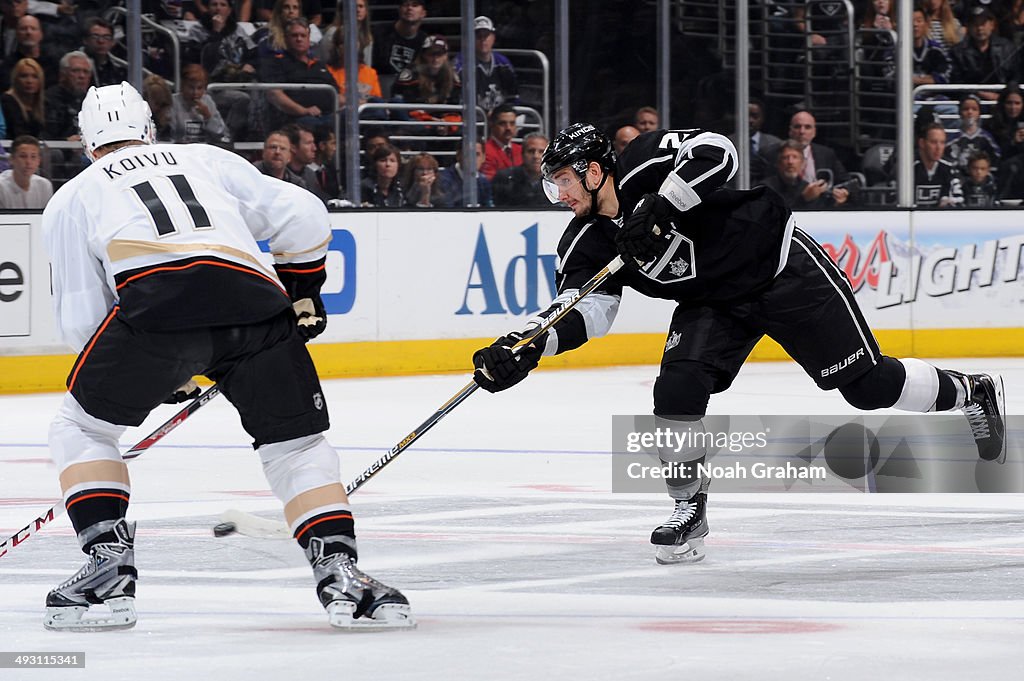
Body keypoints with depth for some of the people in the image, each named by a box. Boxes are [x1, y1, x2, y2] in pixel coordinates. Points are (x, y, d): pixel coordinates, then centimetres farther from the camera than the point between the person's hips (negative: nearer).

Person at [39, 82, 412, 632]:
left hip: (157, 302, -2)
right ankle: (340, 575, -1)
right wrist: (301, 293, 41)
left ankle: (108, 571, 7)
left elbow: (80, 321, 21)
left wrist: (160, 370, 31)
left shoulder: (72, 198, 29)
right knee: (298, 446, 18)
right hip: (256, 303, 2)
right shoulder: (207, 159, 34)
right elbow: (304, 219, 26)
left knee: (83, 427, 20)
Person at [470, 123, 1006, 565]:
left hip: (782, 266, -6)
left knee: (866, 384, -3)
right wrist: (523, 346, -29)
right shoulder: (585, 244, -5)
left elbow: (716, 152, -34)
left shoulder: (645, 164, -21)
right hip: (715, 303, 6)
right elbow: (582, 312, -14)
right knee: (678, 385, -19)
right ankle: (689, 507, -3)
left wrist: (661, 205, -42)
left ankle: (971, 393, 21)